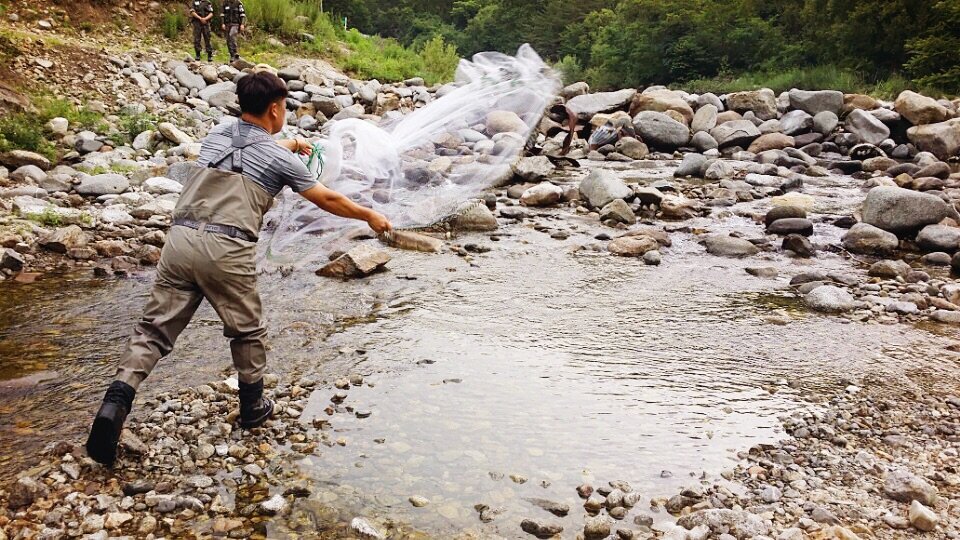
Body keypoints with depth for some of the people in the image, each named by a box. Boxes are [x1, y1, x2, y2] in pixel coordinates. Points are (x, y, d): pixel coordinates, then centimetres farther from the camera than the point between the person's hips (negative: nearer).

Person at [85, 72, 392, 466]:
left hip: (181, 239, 5)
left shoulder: (216, 135, 19)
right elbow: (328, 201, 14)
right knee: (247, 332, 16)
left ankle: (115, 403, -11)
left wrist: (290, 144, 58)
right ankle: (253, 408, 30)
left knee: (155, 329, 6)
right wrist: (370, 216, 29)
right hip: (227, 252, -4)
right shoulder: (280, 159, 4)